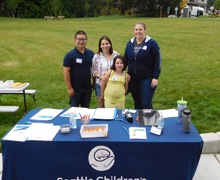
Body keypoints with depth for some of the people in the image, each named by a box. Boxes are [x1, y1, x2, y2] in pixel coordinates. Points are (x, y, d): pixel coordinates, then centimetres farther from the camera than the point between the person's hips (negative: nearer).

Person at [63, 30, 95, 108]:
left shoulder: (91, 53, 3)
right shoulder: (70, 55, -9)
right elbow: (66, 72, -11)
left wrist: (94, 84, 6)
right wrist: (69, 88, -13)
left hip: (87, 88, 4)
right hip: (75, 89, -3)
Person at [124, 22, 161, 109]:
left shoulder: (152, 43, -7)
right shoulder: (130, 43, 8)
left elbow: (158, 60, -7)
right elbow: (125, 59, 16)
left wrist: (155, 77, -12)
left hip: (147, 78, -5)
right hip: (133, 79, 5)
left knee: (146, 103, -6)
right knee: (137, 103, 13)